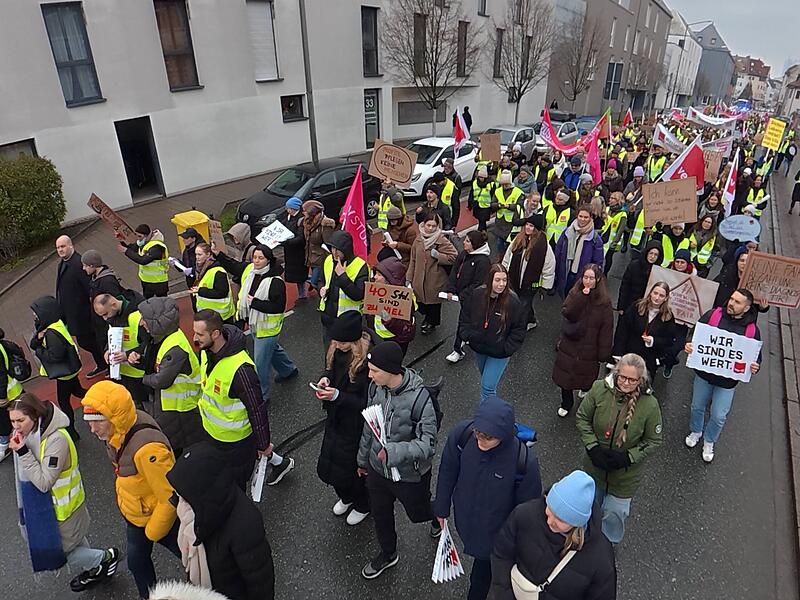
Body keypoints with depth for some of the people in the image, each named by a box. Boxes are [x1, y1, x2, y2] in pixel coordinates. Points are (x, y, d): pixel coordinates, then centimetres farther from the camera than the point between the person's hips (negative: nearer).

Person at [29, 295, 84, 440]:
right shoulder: (49, 326, 1)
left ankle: (71, 430, 17)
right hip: (70, 368, 9)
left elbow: (55, 355, -30)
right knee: (76, 391, 25)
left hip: (65, 371, -9)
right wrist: (38, 337, -16)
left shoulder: (52, 333, -29)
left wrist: (39, 351, -16)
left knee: (63, 400, 5)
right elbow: (33, 344, 5)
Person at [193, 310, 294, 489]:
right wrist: (203, 406, 23)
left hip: (234, 437, -8)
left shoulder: (239, 368, -37)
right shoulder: (206, 351, -10)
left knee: (234, 482, 13)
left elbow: (257, 409, -28)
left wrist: (264, 444, -18)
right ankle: (280, 463, 53)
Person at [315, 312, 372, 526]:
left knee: (350, 469, 12)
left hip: (356, 426, -7)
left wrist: (338, 396, -30)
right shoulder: (337, 350, -8)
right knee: (326, 467, 20)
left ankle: (362, 505, 44)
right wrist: (326, 378, -10)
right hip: (336, 420, 7)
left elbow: (368, 403, -24)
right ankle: (346, 497, 51)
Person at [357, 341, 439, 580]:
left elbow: (427, 443, -27)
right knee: (380, 515, 24)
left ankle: (439, 514, 58)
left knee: (417, 513, 22)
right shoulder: (375, 388, -14)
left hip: (410, 475, -5)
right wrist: (363, 458, 15)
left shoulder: (420, 398, -32)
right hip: (378, 469, 5)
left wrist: (393, 452, -41)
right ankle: (388, 554, 53)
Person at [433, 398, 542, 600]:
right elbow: (448, 471, -9)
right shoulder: (462, 433, -29)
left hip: (496, 528, -3)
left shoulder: (525, 461, -36)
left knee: (484, 565, 21)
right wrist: (441, 507, 4)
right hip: (464, 515, 3)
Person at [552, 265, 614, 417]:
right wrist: (582, 296, -25)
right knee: (565, 375, 10)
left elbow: (606, 329, -8)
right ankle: (566, 404, 34)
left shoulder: (604, 302, -10)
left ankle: (585, 390, 50)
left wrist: (603, 354, -8)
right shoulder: (575, 293, -4)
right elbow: (567, 313, -19)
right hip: (569, 345, 2)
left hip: (588, 349, -1)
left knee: (586, 374, 14)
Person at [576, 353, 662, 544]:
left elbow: (653, 441, -10)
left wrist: (628, 457, -20)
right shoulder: (599, 389, -20)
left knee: (614, 511, 14)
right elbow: (582, 418, -7)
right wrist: (592, 447, -17)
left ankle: (609, 542, 48)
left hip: (626, 472, -2)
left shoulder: (650, 405, -23)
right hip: (595, 463, 2)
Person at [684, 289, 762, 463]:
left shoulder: (752, 330, -10)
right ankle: (695, 431, 50)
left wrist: (755, 367, -23)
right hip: (704, 373, 1)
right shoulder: (713, 314, -11)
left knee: (718, 417, 10)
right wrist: (689, 345, -26)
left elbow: (756, 357, -1)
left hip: (727, 382, -1)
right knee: (697, 407, 21)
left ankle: (709, 441, 39)